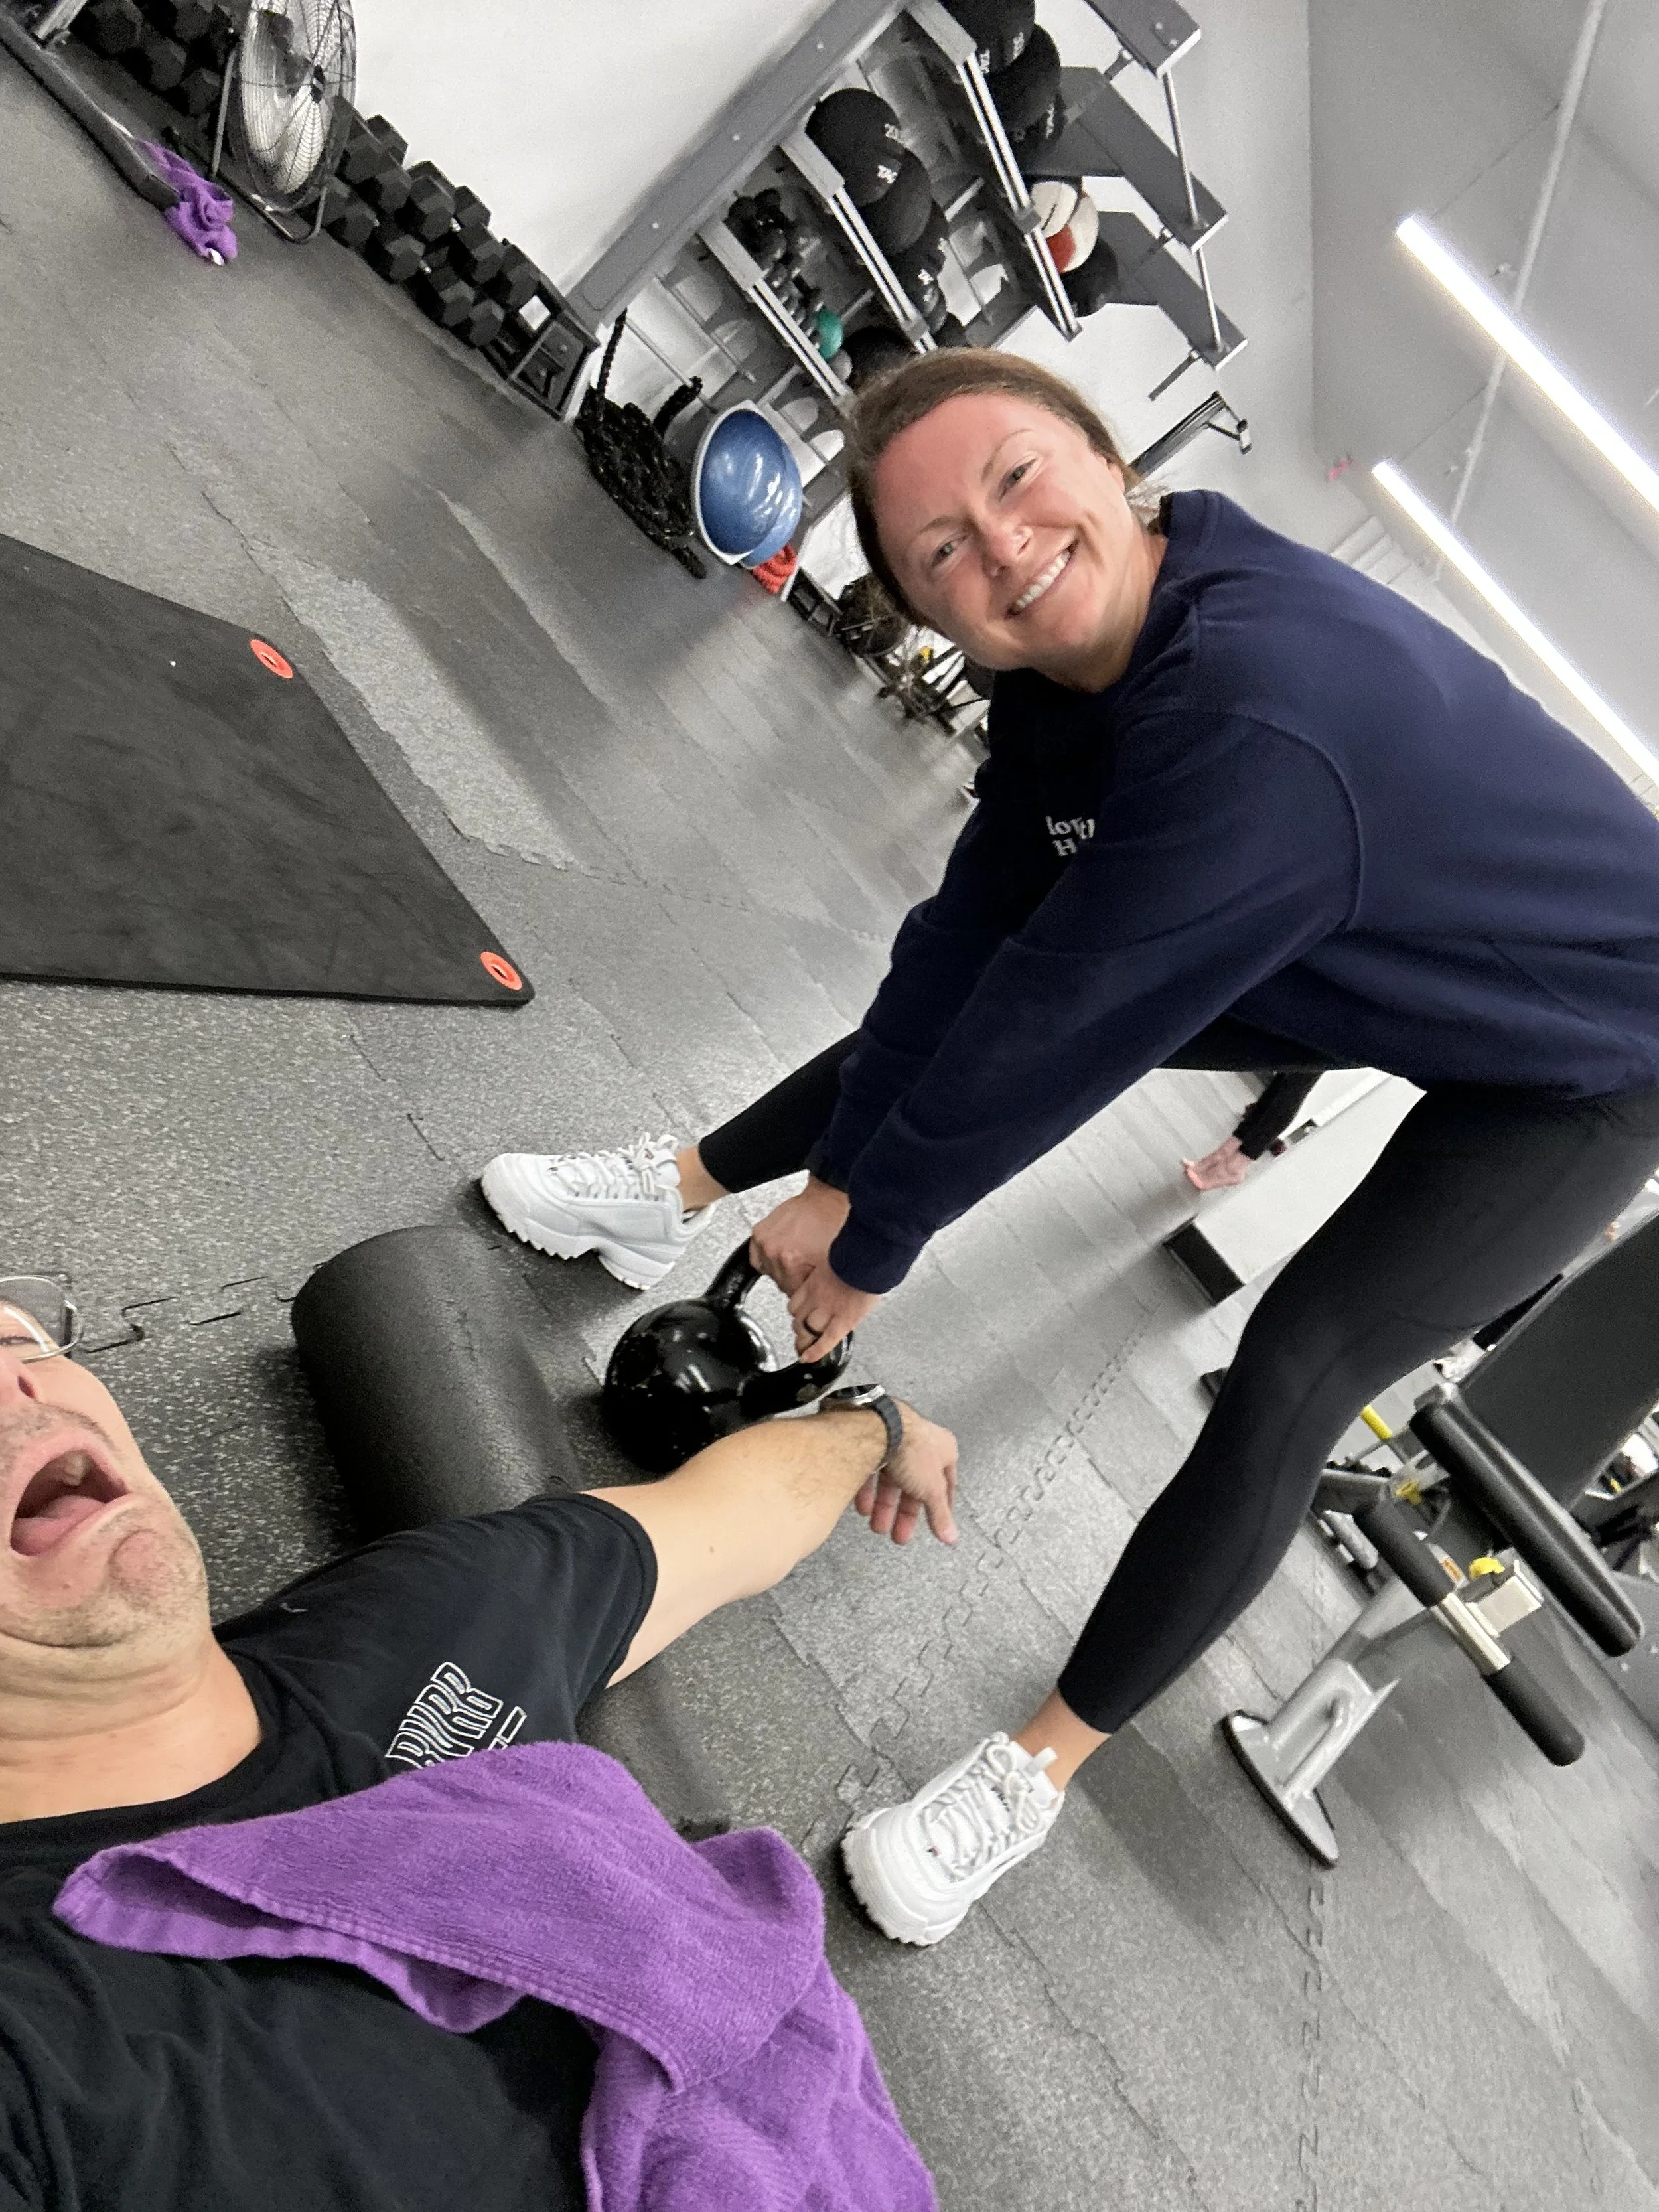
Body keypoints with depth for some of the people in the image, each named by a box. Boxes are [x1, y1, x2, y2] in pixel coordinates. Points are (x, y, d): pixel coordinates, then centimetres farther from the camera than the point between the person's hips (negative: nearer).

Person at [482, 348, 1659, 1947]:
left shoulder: (1260, 724, -42)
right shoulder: (1078, 647, -14)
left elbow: (1056, 1034, -36)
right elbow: (974, 931, -12)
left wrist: (869, 1244, -20)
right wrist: (837, 1173, -12)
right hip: (1358, 965, 7)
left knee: (1287, 1386, -20)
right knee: (957, 994, 1)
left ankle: (1037, 1771, 2)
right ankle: (678, 1195, 20)